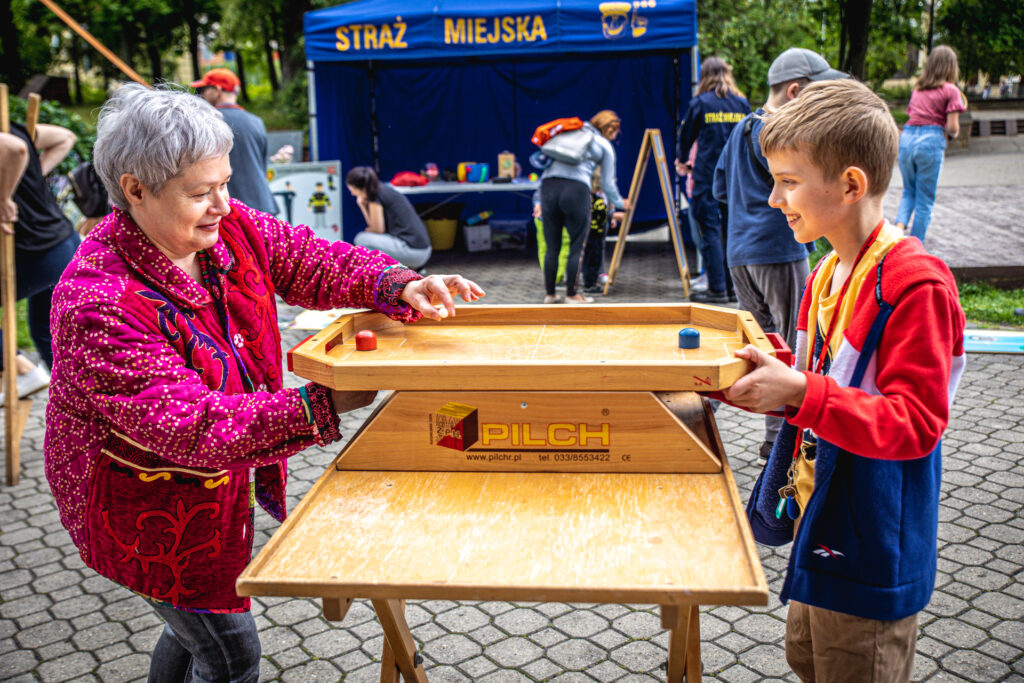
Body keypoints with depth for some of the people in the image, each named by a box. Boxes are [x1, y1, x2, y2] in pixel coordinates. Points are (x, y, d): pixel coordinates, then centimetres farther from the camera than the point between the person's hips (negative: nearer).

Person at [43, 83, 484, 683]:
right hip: (148, 507, -7)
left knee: (201, 616, 28)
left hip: (216, 483, 8)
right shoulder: (98, 305, -32)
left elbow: (311, 261, -8)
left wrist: (398, 286, -28)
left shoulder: (228, 225, -11)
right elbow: (189, 425, -37)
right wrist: (319, 406, -45)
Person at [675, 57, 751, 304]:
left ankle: (717, 288, -3)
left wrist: (681, 160, 29)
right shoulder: (742, 103, 8)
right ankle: (733, 286, 13)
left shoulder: (701, 103, -1)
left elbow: (686, 135, 10)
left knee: (711, 230, -1)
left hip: (707, 175, -4)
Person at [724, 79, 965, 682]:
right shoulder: (827, 273, 6)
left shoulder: (914, 282, -23)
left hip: (871, 551, -9)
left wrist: (799, 393, -31)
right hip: (823, 519, 9)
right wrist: (769, 380, 1)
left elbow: (916, 422, -26)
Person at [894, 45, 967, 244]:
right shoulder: (950, 90, -1)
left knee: (909, 192, 21)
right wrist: (953, 133, 14)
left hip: (907, 138, 5)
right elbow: (952, 126, -7)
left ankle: (899, 227, -6)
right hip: (931, 140, -4)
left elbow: (912, 114, 15)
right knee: (925, 199, 5)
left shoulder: (917, 88, 16)